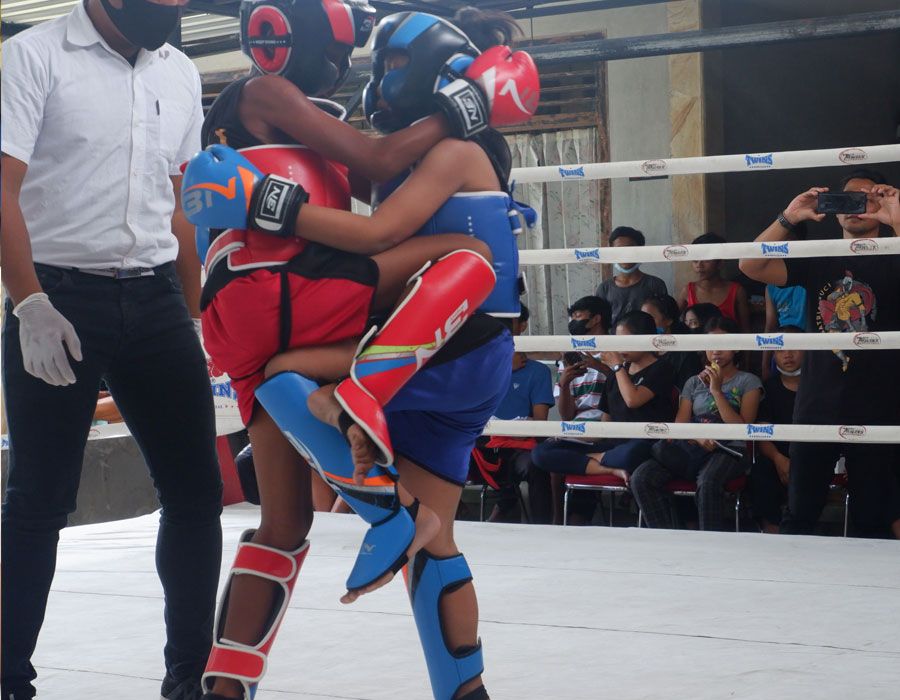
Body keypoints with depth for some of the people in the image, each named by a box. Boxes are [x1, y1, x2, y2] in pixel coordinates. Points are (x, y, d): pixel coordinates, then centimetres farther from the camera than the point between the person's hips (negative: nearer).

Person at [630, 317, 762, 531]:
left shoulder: (748, 382, 12)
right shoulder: (694, 383, 23)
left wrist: (717, 390, -5)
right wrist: (698, 438, -14)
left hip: (729, 451, -4)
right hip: (692, 449, 4)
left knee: (707, 482, -41)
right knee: (641, 478, -23)